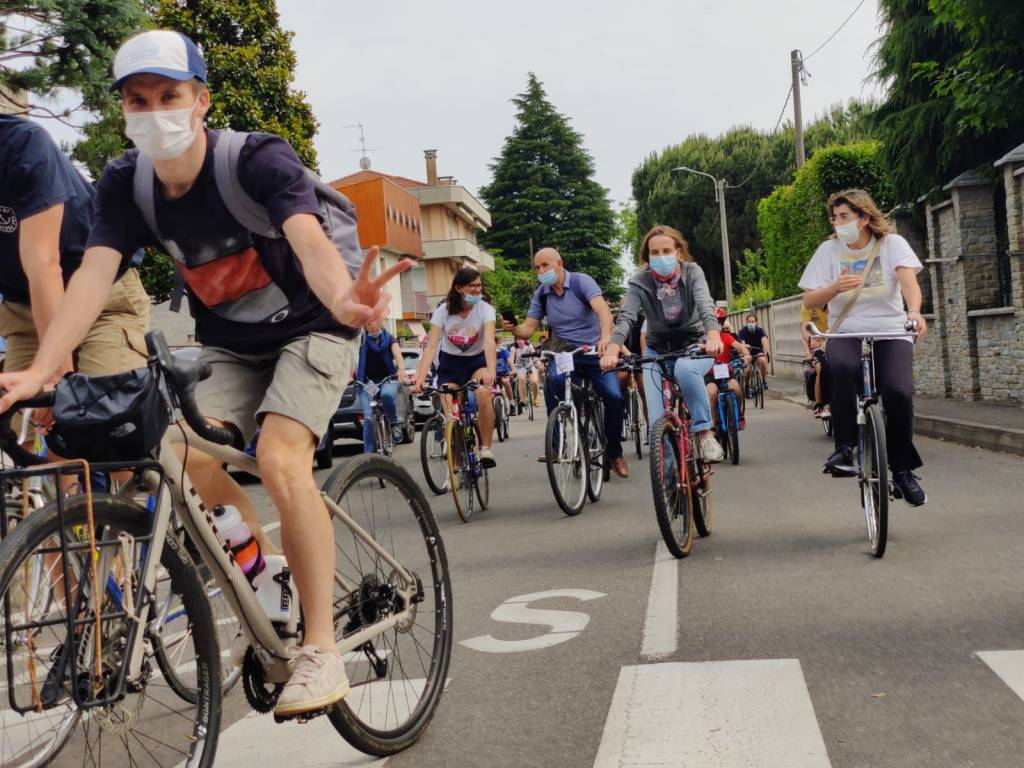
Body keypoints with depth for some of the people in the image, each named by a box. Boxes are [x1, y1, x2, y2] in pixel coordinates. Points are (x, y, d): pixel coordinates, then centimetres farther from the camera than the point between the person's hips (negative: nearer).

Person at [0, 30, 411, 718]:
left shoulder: (259, 160, -24)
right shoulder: (125, 183, -9)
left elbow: (310, 239, -42)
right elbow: (94, 272, -22)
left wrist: (343, 300, -65)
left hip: (310, 331, -5)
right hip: (228, 344, 5)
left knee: (279, 457, -26)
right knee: (193, 459, -18)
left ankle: (322, 652, -16)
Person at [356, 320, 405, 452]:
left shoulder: (389, 339, -1)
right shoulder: (361, 340, 0)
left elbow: (398, 355, -18)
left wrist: (402, 371, -39)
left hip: (388, 379, -1)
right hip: (366, 382, 1)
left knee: (386, 394, -36)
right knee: (368, 417, -12)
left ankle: (394, 423, -11)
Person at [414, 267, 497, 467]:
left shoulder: (485, 309, -17)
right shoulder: (443, 311, -15)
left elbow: (489, 341, -33)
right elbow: (431, 346, -22)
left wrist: (491, 370, -51)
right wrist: (421, 377, -37)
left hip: (477, 362, -1)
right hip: (450, 364, 1)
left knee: (484, 395, -32)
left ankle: (486, 449, -19)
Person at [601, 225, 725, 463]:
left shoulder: (692, 273, -12)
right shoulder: (639, 282, -12)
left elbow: (706, 306, -29)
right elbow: (626, 317, -27)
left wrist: (714, 337, -51)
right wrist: (612, 351, -47)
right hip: (657, 351, 1)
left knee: (685, 369, -37)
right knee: (658, 421, -15)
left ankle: (705, 433, -24)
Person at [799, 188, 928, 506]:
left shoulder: (892, 243, 2)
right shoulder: (829, 250, 5)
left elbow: (909, 281, -16)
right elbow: (809, 301, 2)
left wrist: (914, 311, -37)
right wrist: (836, 287, -19)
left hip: (891, 333, 0)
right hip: (847, 333, 0)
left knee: (898, 391, -26)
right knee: (841, 367, -36)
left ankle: (902, 470, -3)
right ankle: (845, 447, -20)